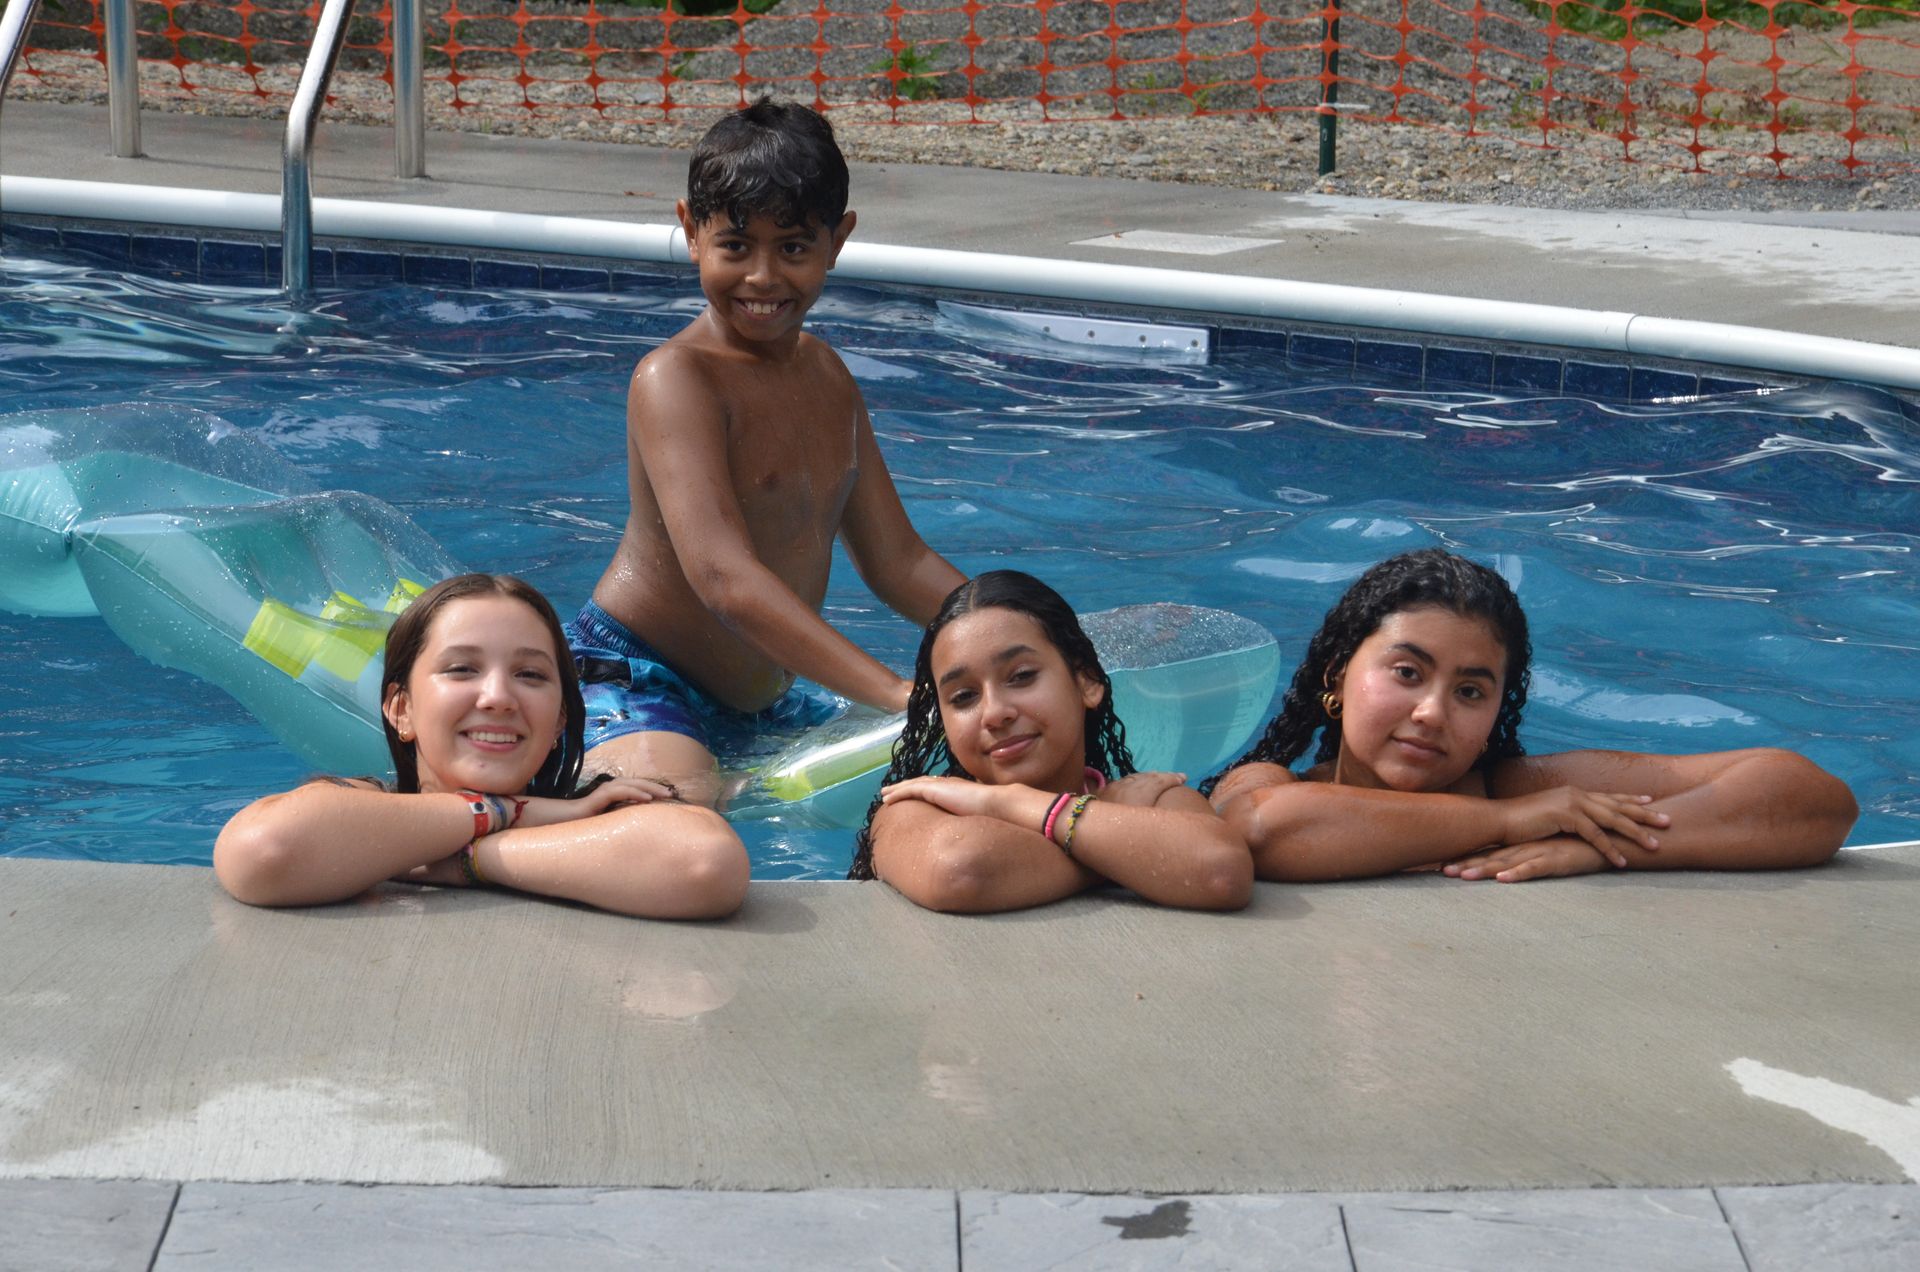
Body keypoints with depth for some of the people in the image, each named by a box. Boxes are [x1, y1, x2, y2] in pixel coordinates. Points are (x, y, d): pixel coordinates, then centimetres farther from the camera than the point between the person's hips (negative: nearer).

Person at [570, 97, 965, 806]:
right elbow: (725, 578, -30)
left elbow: (896, 563, 14)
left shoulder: (825, 375, 12)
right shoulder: (675, 379, -17)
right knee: (679, 806, -39)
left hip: (764, 703, 9)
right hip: (632, 681, -9)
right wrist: (898, 695, -38)